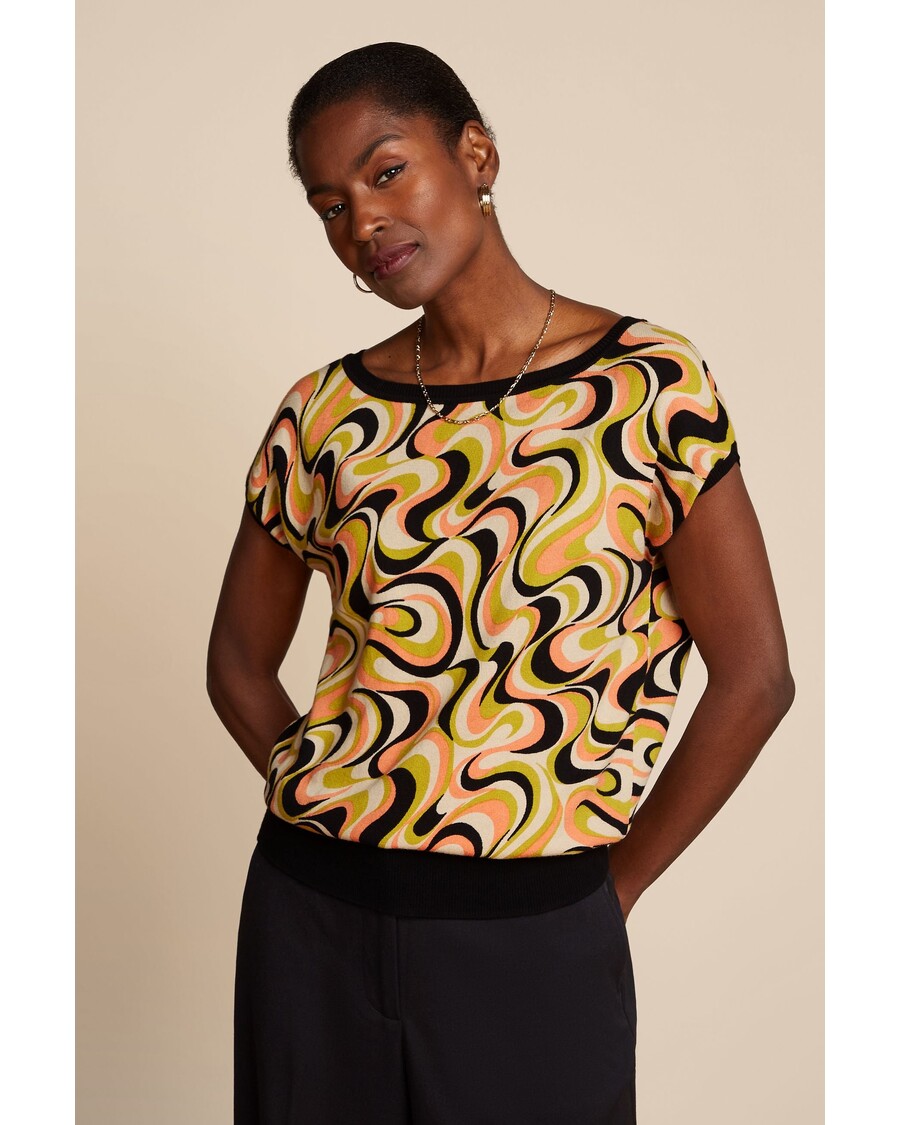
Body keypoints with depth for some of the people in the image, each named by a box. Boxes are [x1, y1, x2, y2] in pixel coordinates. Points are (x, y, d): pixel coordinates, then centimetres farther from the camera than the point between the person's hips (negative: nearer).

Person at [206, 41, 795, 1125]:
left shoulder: (647, 382, -7)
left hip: (531, 937, -2)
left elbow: (754, 678, -7)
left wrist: (610, 890, -2)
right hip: (311, 914, 3)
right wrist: (342, 819, 3)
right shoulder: (325, 412, 2)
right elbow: (240, 662, 11)